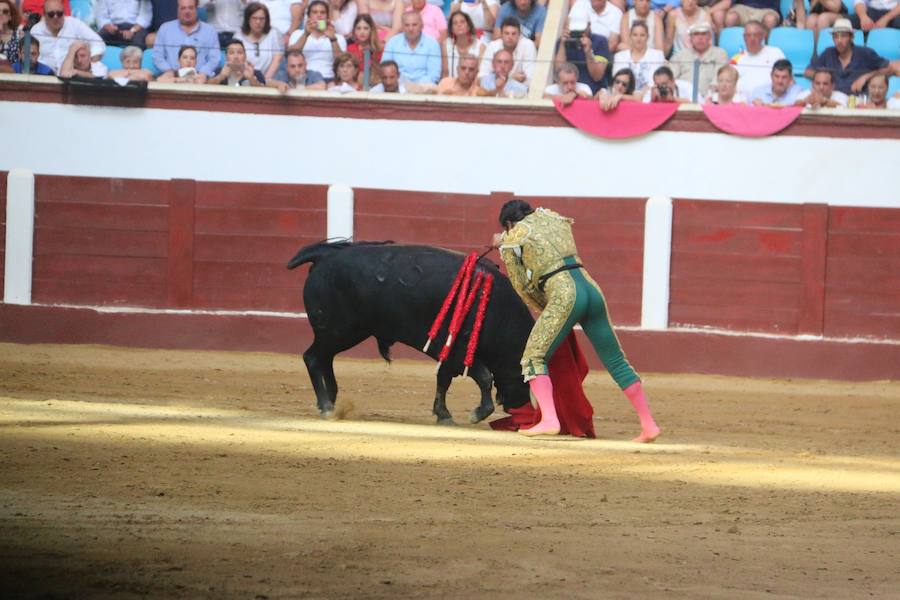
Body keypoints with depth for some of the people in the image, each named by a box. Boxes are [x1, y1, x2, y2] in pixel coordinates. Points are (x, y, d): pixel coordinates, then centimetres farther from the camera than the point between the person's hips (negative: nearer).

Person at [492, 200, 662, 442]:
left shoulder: (512, 242, 10)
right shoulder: (553, 218, 25)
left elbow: (522, 286, 13)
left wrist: (544, 309, 26)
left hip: (563, 295, -6)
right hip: (591, 288, 6)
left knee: (534, 358, 0)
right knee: (616, 361, 11)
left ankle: (549, 420, -20)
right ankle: (649, 424, 11)